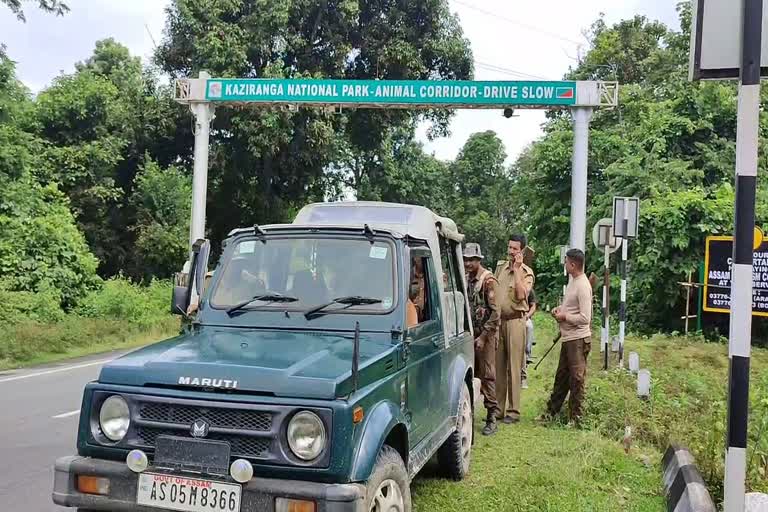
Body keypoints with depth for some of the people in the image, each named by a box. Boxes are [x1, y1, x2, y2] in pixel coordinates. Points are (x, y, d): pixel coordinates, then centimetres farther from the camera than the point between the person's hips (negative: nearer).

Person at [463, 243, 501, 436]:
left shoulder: (489, 280, -12)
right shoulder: (467, 279, 10)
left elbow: (495, 313, -15)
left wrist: (483, 337, -17)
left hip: (486, 335, -7)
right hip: (470, 334, 7)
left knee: (487, 376, -4)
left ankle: (492, 418, 2)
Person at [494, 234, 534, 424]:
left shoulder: (526, 272, -3)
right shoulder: (500, 267, 13)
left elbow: (521, 295, -19)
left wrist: (516, 269, -15)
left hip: (515, 321, -5)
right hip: (498, 319, 5)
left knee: (513, 367, -3)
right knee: (498, 366, 9)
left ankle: (513, 411, 3)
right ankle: (498, 408, 17)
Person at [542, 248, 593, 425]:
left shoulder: (583, 286, -19)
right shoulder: (572, 282, 11)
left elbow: (585, 318, -24)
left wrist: (564, 317, -14)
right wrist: (560, 309, 6)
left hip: (578, 339, -10)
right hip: (568, 338, 10)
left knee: (576, 380, 1)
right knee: (561, 377, 17)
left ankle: (575, 418, 11)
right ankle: (551, 412, 28)